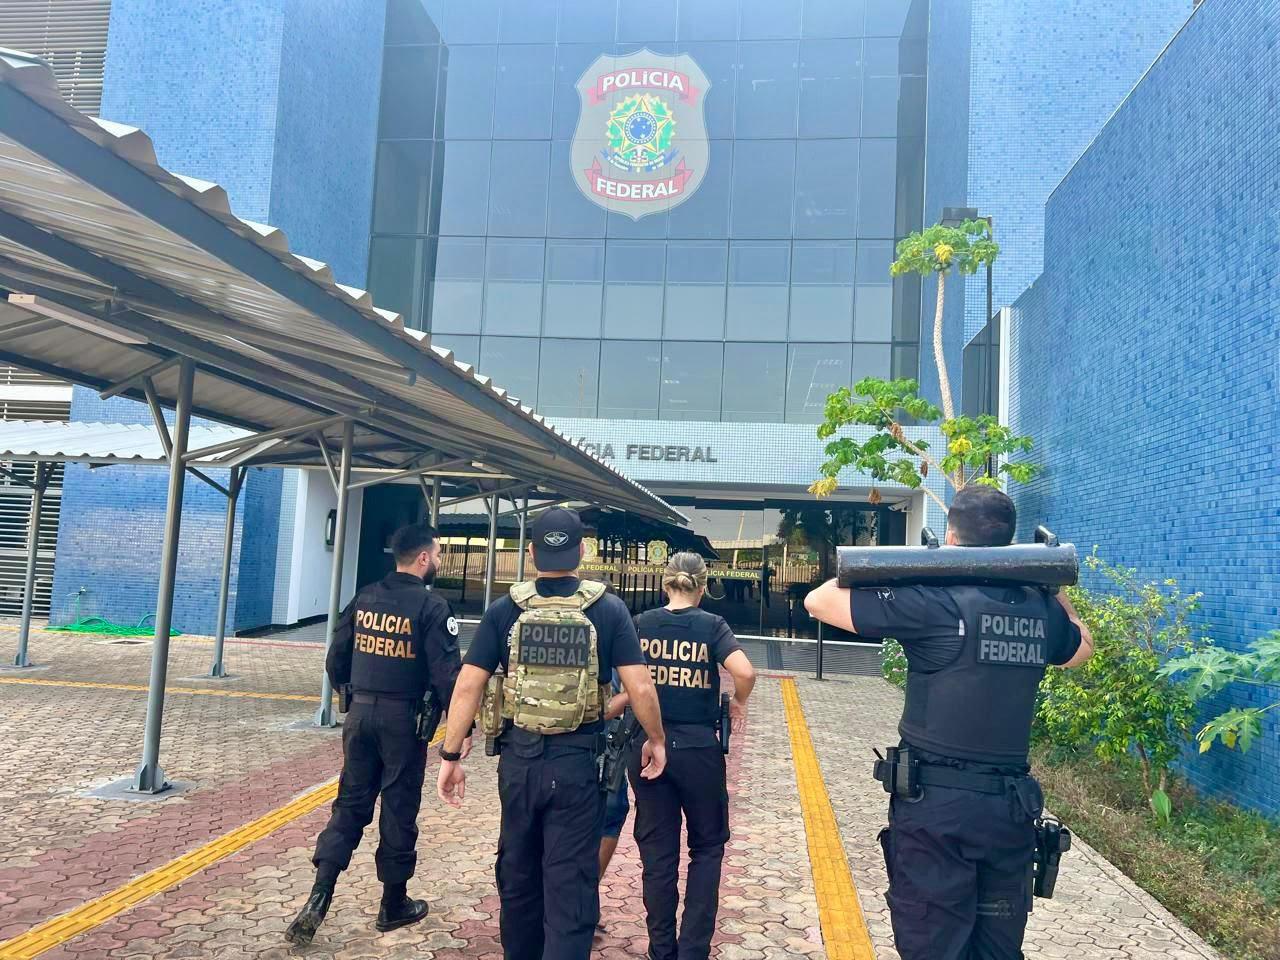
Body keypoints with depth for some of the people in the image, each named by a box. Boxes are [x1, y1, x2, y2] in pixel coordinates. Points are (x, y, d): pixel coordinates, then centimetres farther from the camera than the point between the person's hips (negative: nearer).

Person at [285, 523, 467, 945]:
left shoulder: (364, 598, 5)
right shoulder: (431, 606, -13)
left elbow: (335, 660, 9)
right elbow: (446, 674, -17)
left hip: (361, 713, 5)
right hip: (403, 719, -5)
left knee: (350, 804, 14)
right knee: (399, 811, 9)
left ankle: (319, 900, 5)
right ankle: (394, 905, 23)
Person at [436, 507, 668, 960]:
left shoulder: (505, 610, -2)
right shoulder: (608, 609, -6)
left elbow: (468, 686, -5)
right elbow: (640, 688, -9)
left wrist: (451, 756, 3)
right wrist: (656, 740, 7)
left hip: (519, 760, 2)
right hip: (578, 762, -2)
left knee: (517, 872, 22)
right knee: (570, 883, 7)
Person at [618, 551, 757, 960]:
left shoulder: (641, 624, 0)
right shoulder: (711, 625, -6)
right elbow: (745, 672, -20)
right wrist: (739, 702, -2)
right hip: (697, 748, -2)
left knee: (657, 850, 13)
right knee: (707, 846, 16)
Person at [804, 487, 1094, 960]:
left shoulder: (933, 600, -15)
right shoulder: (1041, 609, 3)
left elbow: (818, 601, -9)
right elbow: (1082, 647, 27)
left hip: (936, 802, -5)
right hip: (1012, 805, 6)